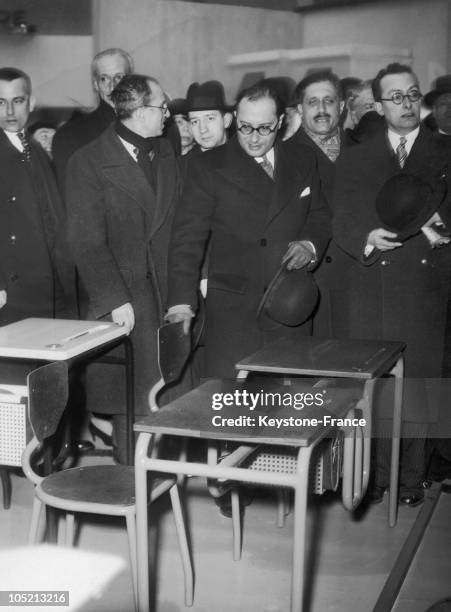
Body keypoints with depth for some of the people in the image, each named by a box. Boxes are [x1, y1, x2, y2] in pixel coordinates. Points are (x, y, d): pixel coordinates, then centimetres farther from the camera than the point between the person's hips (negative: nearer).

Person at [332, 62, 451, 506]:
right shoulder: (353, 161, 15)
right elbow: (341, 224, 7)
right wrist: (367, 239, -13)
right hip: (365, 291, 1)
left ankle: (410, 478, 12)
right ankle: (374, 474, 12)